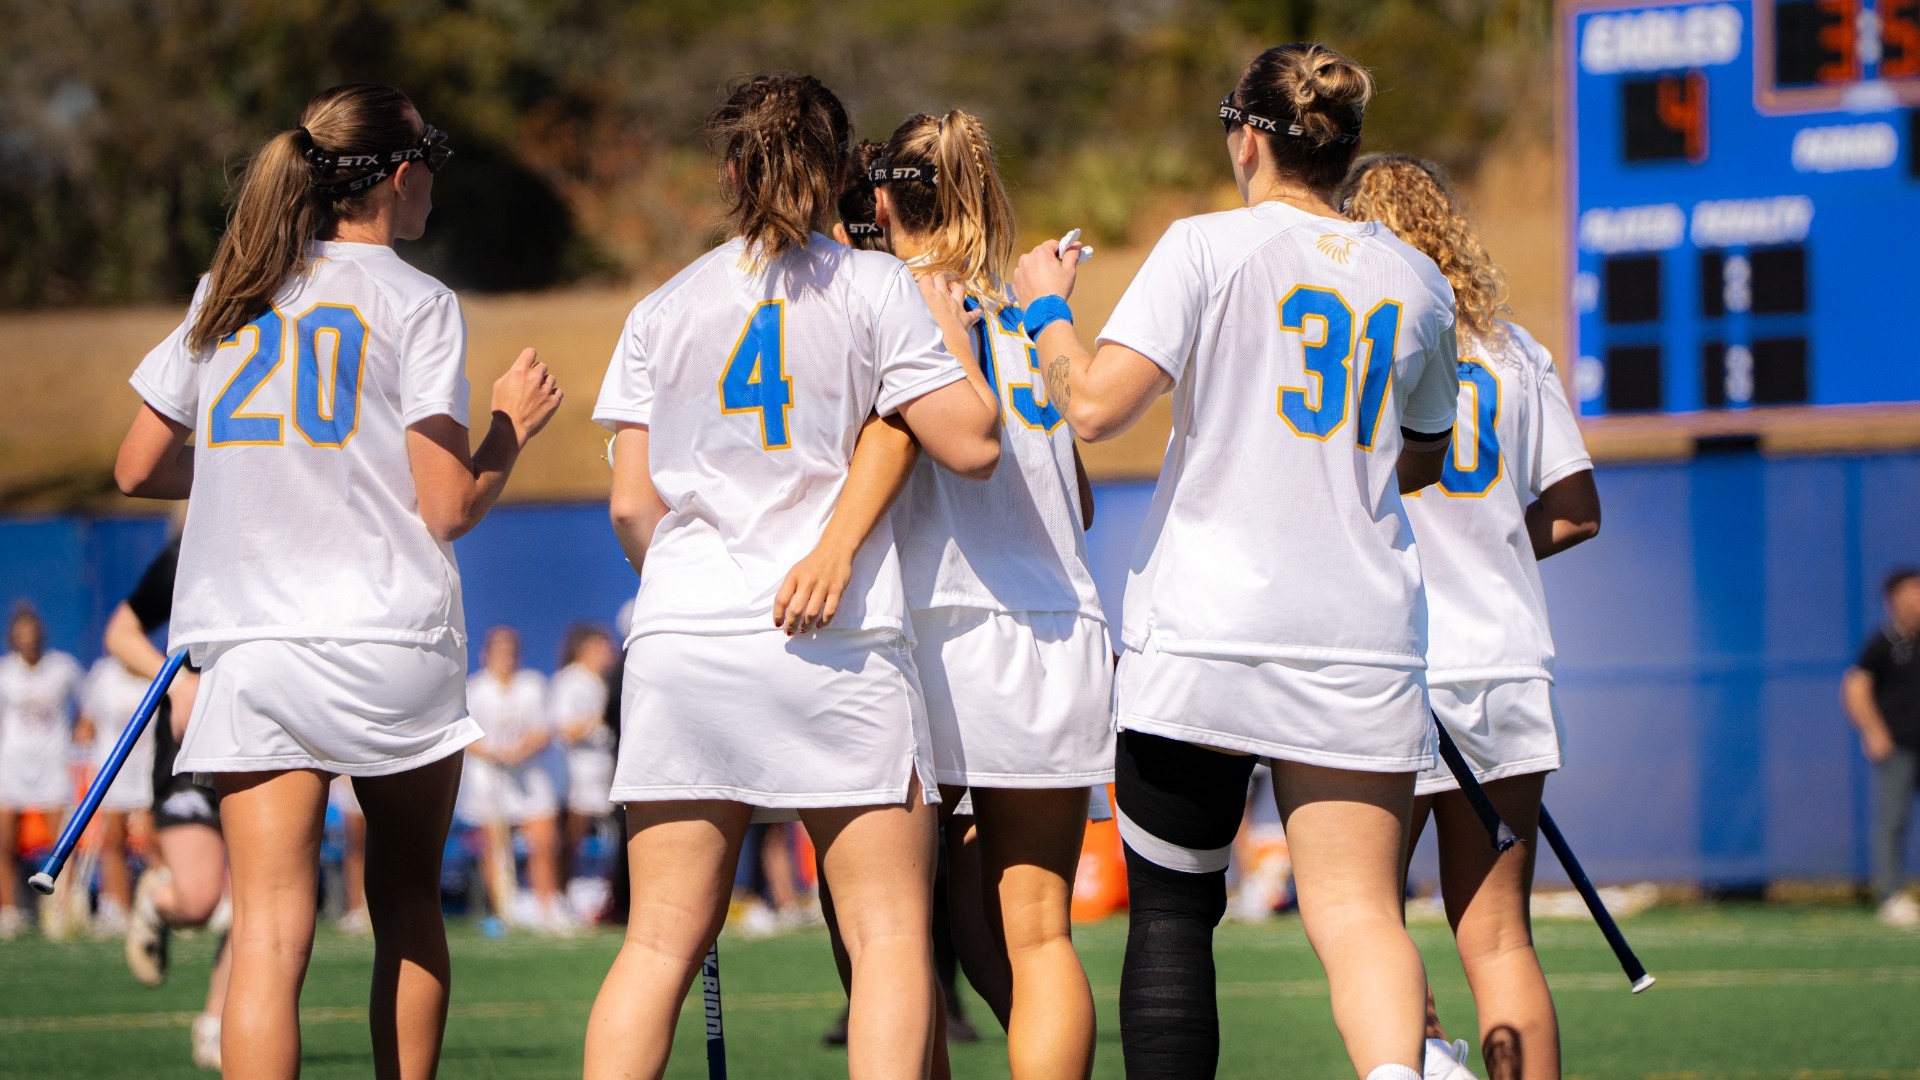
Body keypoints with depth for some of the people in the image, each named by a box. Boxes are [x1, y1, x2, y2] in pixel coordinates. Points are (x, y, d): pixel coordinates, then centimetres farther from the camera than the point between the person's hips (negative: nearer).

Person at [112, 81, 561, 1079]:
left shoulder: (226, 295, 12)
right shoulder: (415, 303, -1)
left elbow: (140, 469, 17)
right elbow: (449, 508, -6)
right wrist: (513, 425, 12)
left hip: (249, 649, 3)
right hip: (392, 645, -3)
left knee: (270, 926, -6)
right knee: (407, 904, 16)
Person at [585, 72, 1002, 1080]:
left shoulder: (663, 308, 13)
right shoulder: (875, 287, 3)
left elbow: (631, 505, 10)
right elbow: (971, 442, -1)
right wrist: (949, 328, 15)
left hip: (679, 636, 3)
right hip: (840, 647, -3)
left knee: (660, 942, 4)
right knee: (889, 932, -1)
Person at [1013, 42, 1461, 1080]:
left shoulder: (1206, 247, -4)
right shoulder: (1416, 280, 10)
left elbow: (1094, 404, -13)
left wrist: (1046, 310, 5)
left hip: (1201, 635, -3)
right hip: (1363, 638, 3)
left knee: (1172, 914, 7)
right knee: (1358, 910, -4)